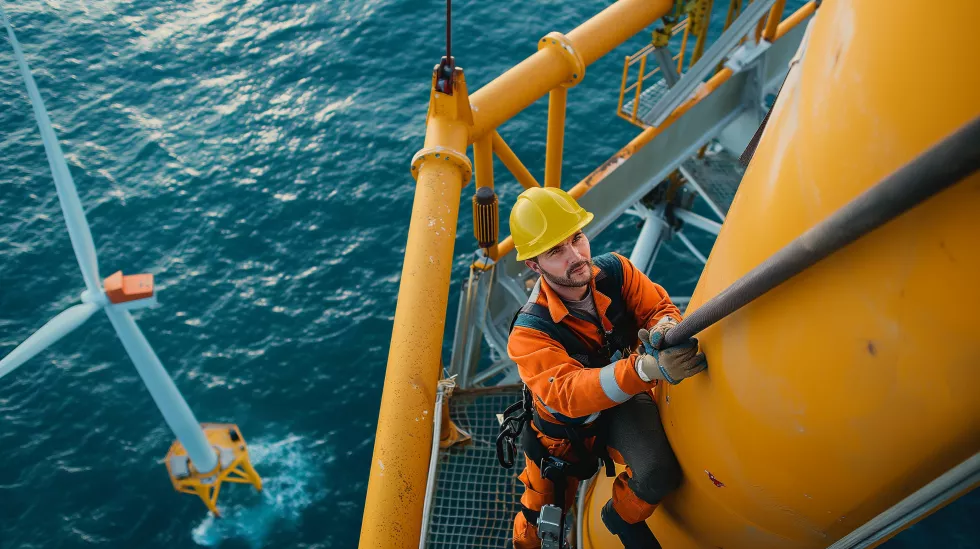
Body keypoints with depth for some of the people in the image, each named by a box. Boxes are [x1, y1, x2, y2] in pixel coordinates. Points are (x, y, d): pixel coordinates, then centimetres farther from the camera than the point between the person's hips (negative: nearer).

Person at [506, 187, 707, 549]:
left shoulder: (615, 271, -22)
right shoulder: (530, 333, -33)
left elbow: (659, 308, -15)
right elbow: (568, 393, -45)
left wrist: (664, 328, -43)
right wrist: (649, 368, -61)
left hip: (622, 402, 2)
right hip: (565, 427, -2)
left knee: (660, 475, -28)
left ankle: (623, 517, 8)